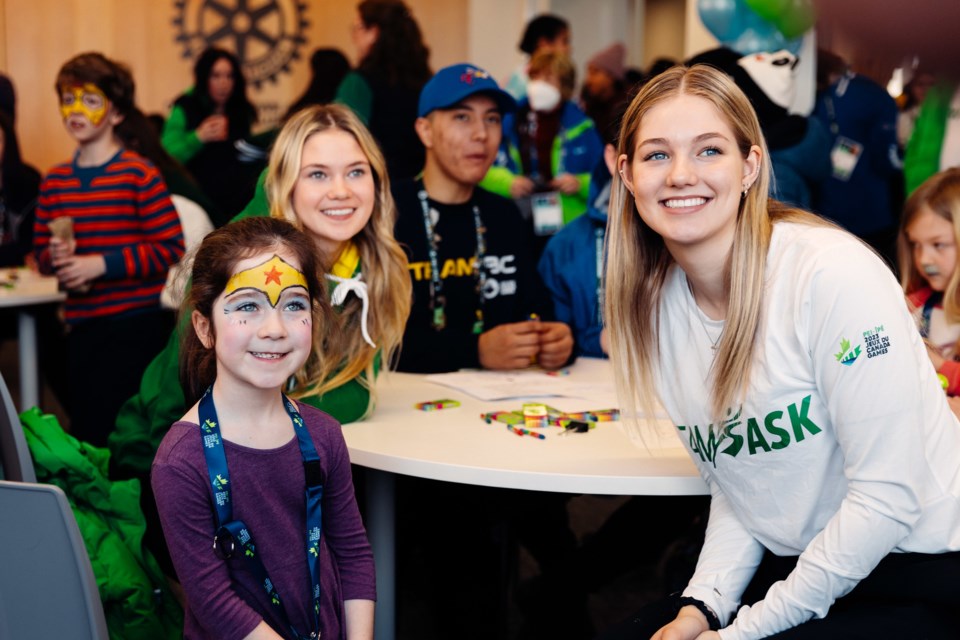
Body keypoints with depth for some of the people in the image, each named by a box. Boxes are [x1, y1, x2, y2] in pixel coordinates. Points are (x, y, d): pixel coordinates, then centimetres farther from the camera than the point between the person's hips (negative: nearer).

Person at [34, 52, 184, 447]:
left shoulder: (140, 175, -8)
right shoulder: (54, 181, 8)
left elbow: (169, 249, -11)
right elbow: (40, 250, 16)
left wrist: (102, 264, -17)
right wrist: (55, 257, -8)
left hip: (136, 324, -5)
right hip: (81, 323, 5)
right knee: (83, 428, 11)